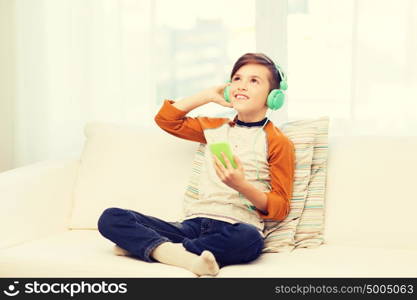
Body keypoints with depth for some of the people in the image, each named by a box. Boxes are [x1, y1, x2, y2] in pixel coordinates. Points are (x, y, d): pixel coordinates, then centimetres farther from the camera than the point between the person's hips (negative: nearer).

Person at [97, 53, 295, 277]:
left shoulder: (277, 143, 6)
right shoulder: (216, 128, 23)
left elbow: (279, 208, 1)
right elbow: (165, 119, 29)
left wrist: (241, 185, -17)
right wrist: (208, 95, 23)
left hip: (234, 227, -4)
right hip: (194, 223, 4)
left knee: (249, 240, -44)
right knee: (110, 217, -15)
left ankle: (143, 245, -32)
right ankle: (181, 256, -37)